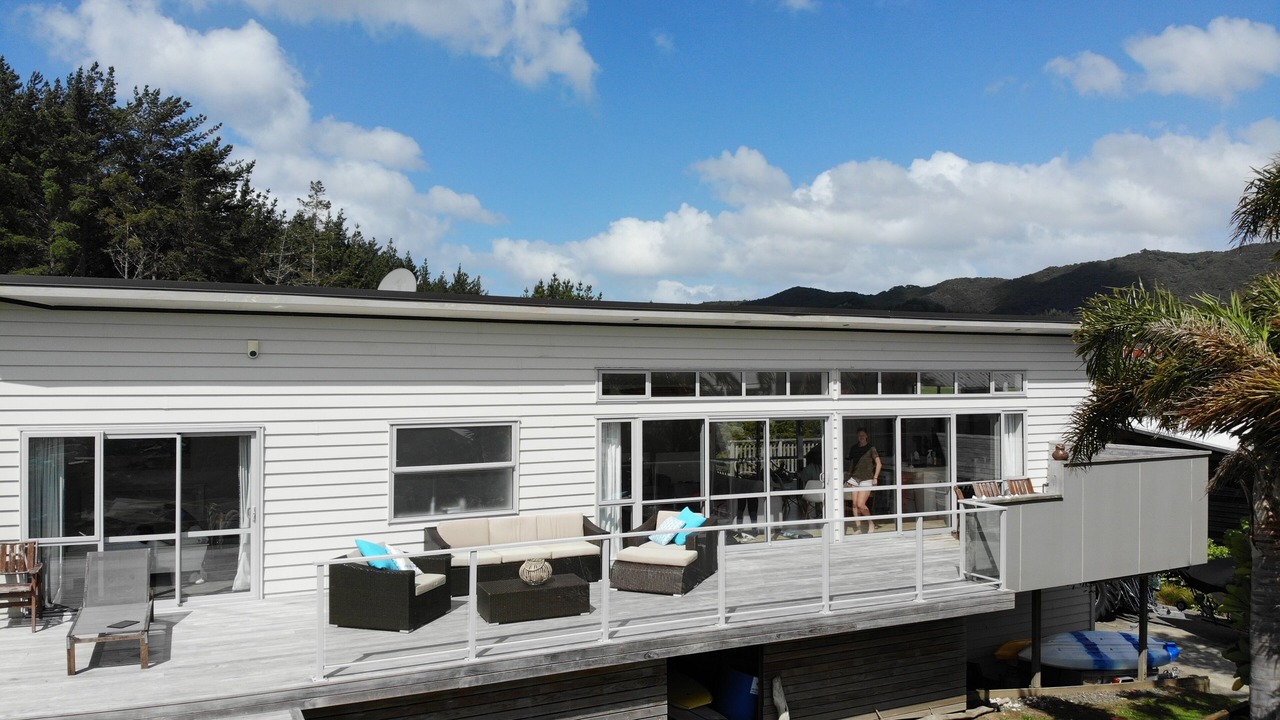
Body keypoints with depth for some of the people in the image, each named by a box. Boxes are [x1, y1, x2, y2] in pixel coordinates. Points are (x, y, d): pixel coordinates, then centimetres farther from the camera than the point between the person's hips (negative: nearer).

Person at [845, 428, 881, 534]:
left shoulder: (871, 448, -1)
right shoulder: (854, 449, 12)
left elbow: (878, 463, -2)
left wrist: (875, 478, -8)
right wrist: (848, 477, 12)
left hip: (866, 479, -5)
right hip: (855, 478, 5)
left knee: (861, 504, -12)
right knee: (855, 504, -1)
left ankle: (871, 523, 9)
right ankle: (858, 527, 5)